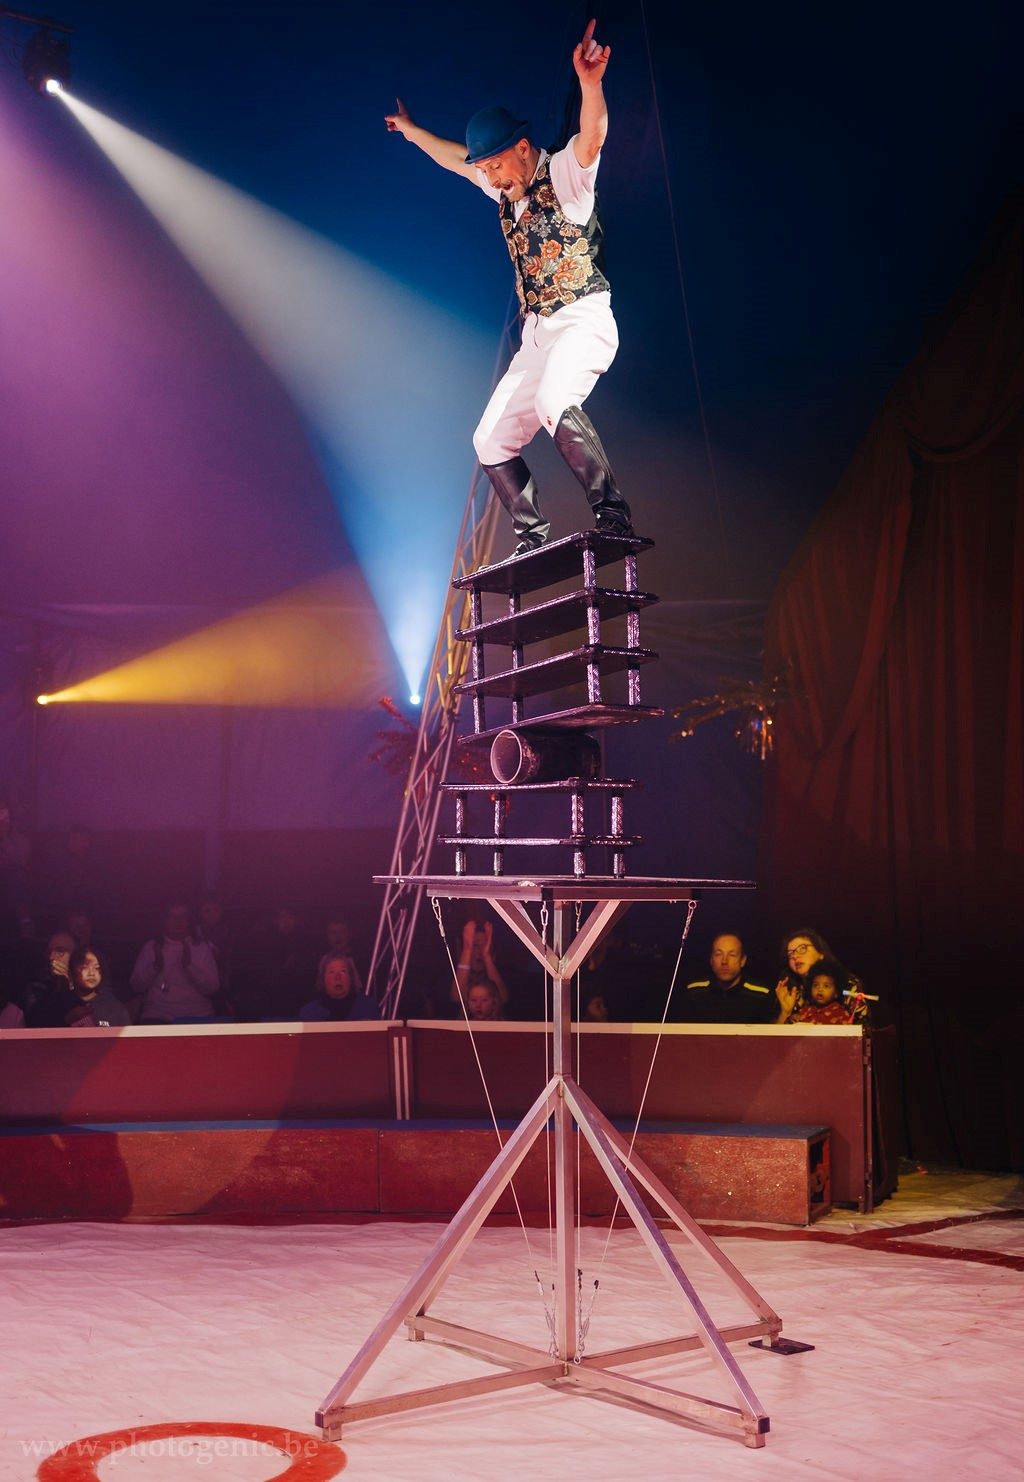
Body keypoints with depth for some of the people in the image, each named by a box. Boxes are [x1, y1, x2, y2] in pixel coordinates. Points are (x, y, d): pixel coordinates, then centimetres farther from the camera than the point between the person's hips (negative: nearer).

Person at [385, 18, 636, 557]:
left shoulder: (564, 174, -6)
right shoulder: (503, 188, 15)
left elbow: (592, 137, -28)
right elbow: (458, 159, 35)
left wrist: (590, 82, -46)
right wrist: (413, 132, 45)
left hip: (583, 321, -9)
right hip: (536, 333, 9)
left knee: (554, 402, -36)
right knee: (492, 440, 5)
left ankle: (612, 513, -35)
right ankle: (533, 538, 10)